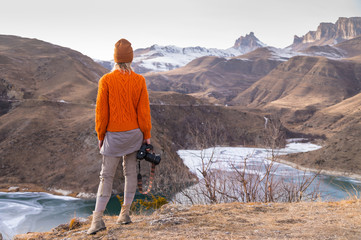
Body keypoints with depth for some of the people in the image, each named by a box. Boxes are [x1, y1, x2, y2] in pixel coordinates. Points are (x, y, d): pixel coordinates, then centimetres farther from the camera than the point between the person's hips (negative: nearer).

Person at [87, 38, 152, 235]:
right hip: (134, 134, 2)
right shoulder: (139, 81, -4)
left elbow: (101, 111, -6)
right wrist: (147, 135, 6)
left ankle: (97, 219, -1)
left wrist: (100, 135, 5)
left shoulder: (106, 81, -10)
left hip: (114, 136, -2)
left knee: (106, 176, 3)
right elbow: (144, 110, -3)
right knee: (131, 173, 13)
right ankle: (125, 213, 20)